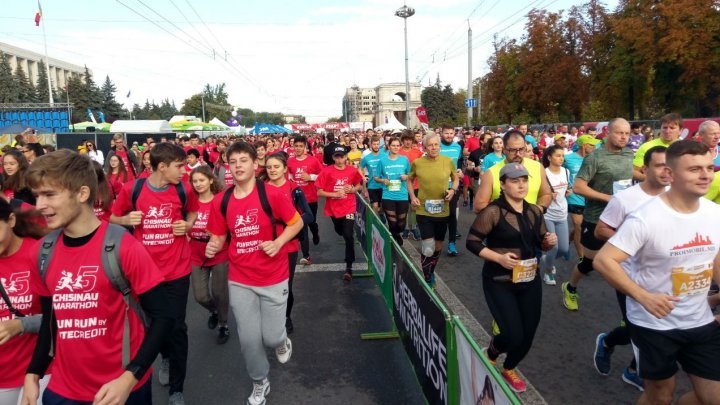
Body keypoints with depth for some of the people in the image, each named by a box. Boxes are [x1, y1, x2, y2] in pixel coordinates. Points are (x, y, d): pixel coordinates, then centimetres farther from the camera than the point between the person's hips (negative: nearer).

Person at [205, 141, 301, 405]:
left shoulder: (272, 194, -13)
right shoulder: (221, 201, -3)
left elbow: (297, 222, -3)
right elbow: (219, 237, 7)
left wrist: (278, 242, -17)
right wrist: (212, 246, -15)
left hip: (274, 278, -2)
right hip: (239, 280, 3)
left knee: (271, 337, 5)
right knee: (248, 338, 9)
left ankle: (282, 341, 44)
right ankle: (259, 383, 36)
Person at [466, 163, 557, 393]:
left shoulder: (534, 211, 3)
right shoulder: (493, 211, -17)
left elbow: (540, 243, 14)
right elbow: (471, 242, -14)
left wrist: (549, 241, -8)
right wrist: (499, 257, -24)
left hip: (530, 281, 6)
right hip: (500, 283, -6)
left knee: (528, 335, 11)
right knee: (513, 336, -11)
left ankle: (509, 369, 41)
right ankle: (490, 354, 26)